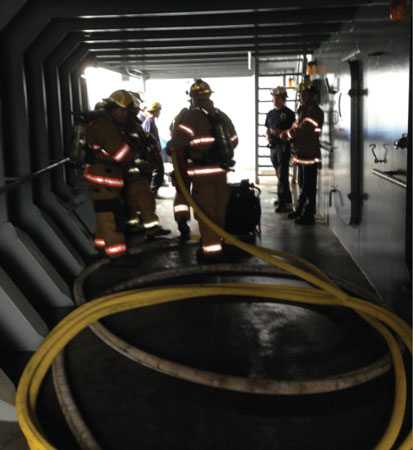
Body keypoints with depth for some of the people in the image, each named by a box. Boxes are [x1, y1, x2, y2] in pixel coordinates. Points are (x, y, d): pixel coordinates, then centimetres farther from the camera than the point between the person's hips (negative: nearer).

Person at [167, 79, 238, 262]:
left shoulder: (192, 116, -11)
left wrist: (170, 148, 0)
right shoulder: (222, 115, 11)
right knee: (218, 210, 17)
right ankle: (217, 242, 32)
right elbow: (233, 140, 17)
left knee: (205, 212, 0)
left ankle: (211, 250, 1)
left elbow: (179, 139, -20)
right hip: (221, 170, 7)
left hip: (203, 172, -7)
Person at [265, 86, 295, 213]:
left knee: (282, 175, -9)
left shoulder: (289, 113, -5)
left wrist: (280, 132, -21)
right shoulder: (271, 113, 14)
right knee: (280, 175, 14)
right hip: (273, 146, 7)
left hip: (284, 146, -7)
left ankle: (282, 203, -8)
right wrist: (268, 136, 1)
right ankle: (287, 200, 24)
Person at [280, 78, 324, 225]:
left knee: (308, 186, -3)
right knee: (302, 184, 18)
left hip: (310, 154, -10)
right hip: (302, 152, 10)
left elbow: (303, 130, -23)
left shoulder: (315, 112, -15)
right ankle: (300, 210, 29)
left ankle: (308, 215, 3)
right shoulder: (303, 110, 17)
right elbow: (297, 127, 21)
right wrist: (287, 135, 1)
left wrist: (287, 134, -10)